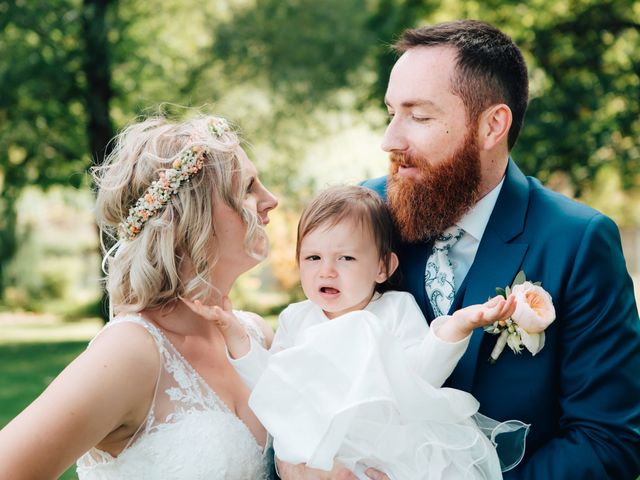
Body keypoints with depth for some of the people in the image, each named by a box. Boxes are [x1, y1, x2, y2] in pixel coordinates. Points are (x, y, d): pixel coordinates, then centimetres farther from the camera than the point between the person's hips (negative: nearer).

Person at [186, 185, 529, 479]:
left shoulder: (397, 308, 6)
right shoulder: (295, 319, 14)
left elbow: (420, 374, -7)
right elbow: (269, 384, 7)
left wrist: (455, 327, -22)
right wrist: (235, 334, -2)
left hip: (393, 446, -2)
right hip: (316, 451, 2)